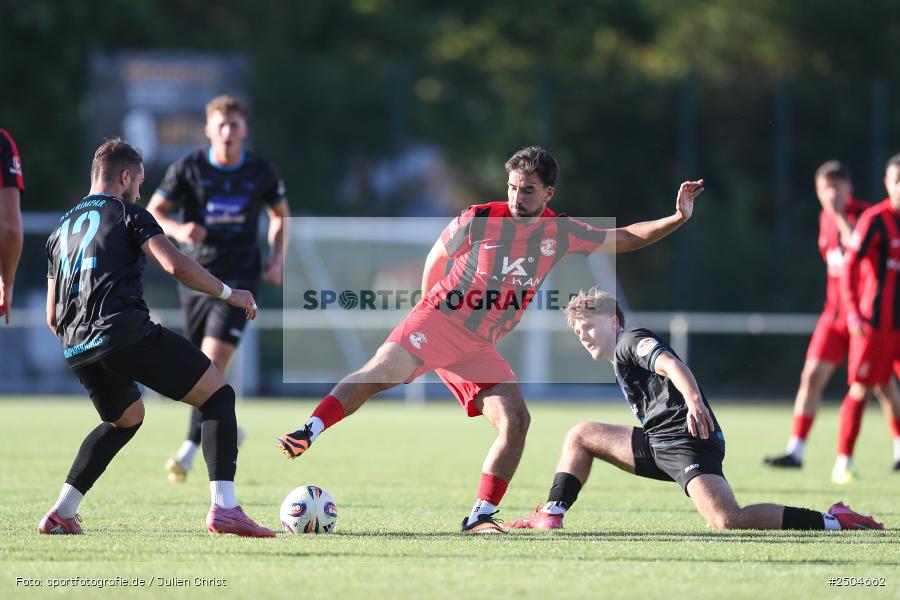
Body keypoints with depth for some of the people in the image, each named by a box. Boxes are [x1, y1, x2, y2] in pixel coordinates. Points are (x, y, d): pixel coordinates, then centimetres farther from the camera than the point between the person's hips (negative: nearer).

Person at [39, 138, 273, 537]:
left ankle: (60, 514, 23)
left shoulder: (62, 228, 26)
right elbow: (176, 266, -10)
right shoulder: (128, 215, 6)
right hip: (126, 333, -7)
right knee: (218, 396, 2)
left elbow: (52, 317, 26)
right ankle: (224, 508, -15)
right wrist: (229, 294, 2)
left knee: (125, 419, 33)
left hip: (76, 350, 7)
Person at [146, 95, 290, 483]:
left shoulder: (262, 173, 1)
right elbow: (151, 213, -4)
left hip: (239, 277, -2)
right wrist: (176, 230, -26)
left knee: (214, 359, -17)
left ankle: (190, 448, -18)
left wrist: (277, 259, 3)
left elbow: (280, 214, 18)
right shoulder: (187, 169, -3)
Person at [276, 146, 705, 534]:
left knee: (516, 421, -12)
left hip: (480, 347, 5)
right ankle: (307, 433, -34)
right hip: (439, 321, -4)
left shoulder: (561, 233, 3)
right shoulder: (477, 220, -8)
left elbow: (627, 238, 13)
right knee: (383, 371, -30)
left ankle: (479, 518, -7)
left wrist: (677, 218, 3)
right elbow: (436, 259, 9)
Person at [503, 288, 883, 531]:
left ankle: (832, 521, -24)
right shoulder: (621, 363, 31)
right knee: (581, 435, 18)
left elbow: (671, 364, -20)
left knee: (727, 522, -30)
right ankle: (550, 517, 8)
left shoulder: (631, 341, 1)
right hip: (660, 444, 10)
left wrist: (695, 402, -38)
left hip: (686, 439, -10)